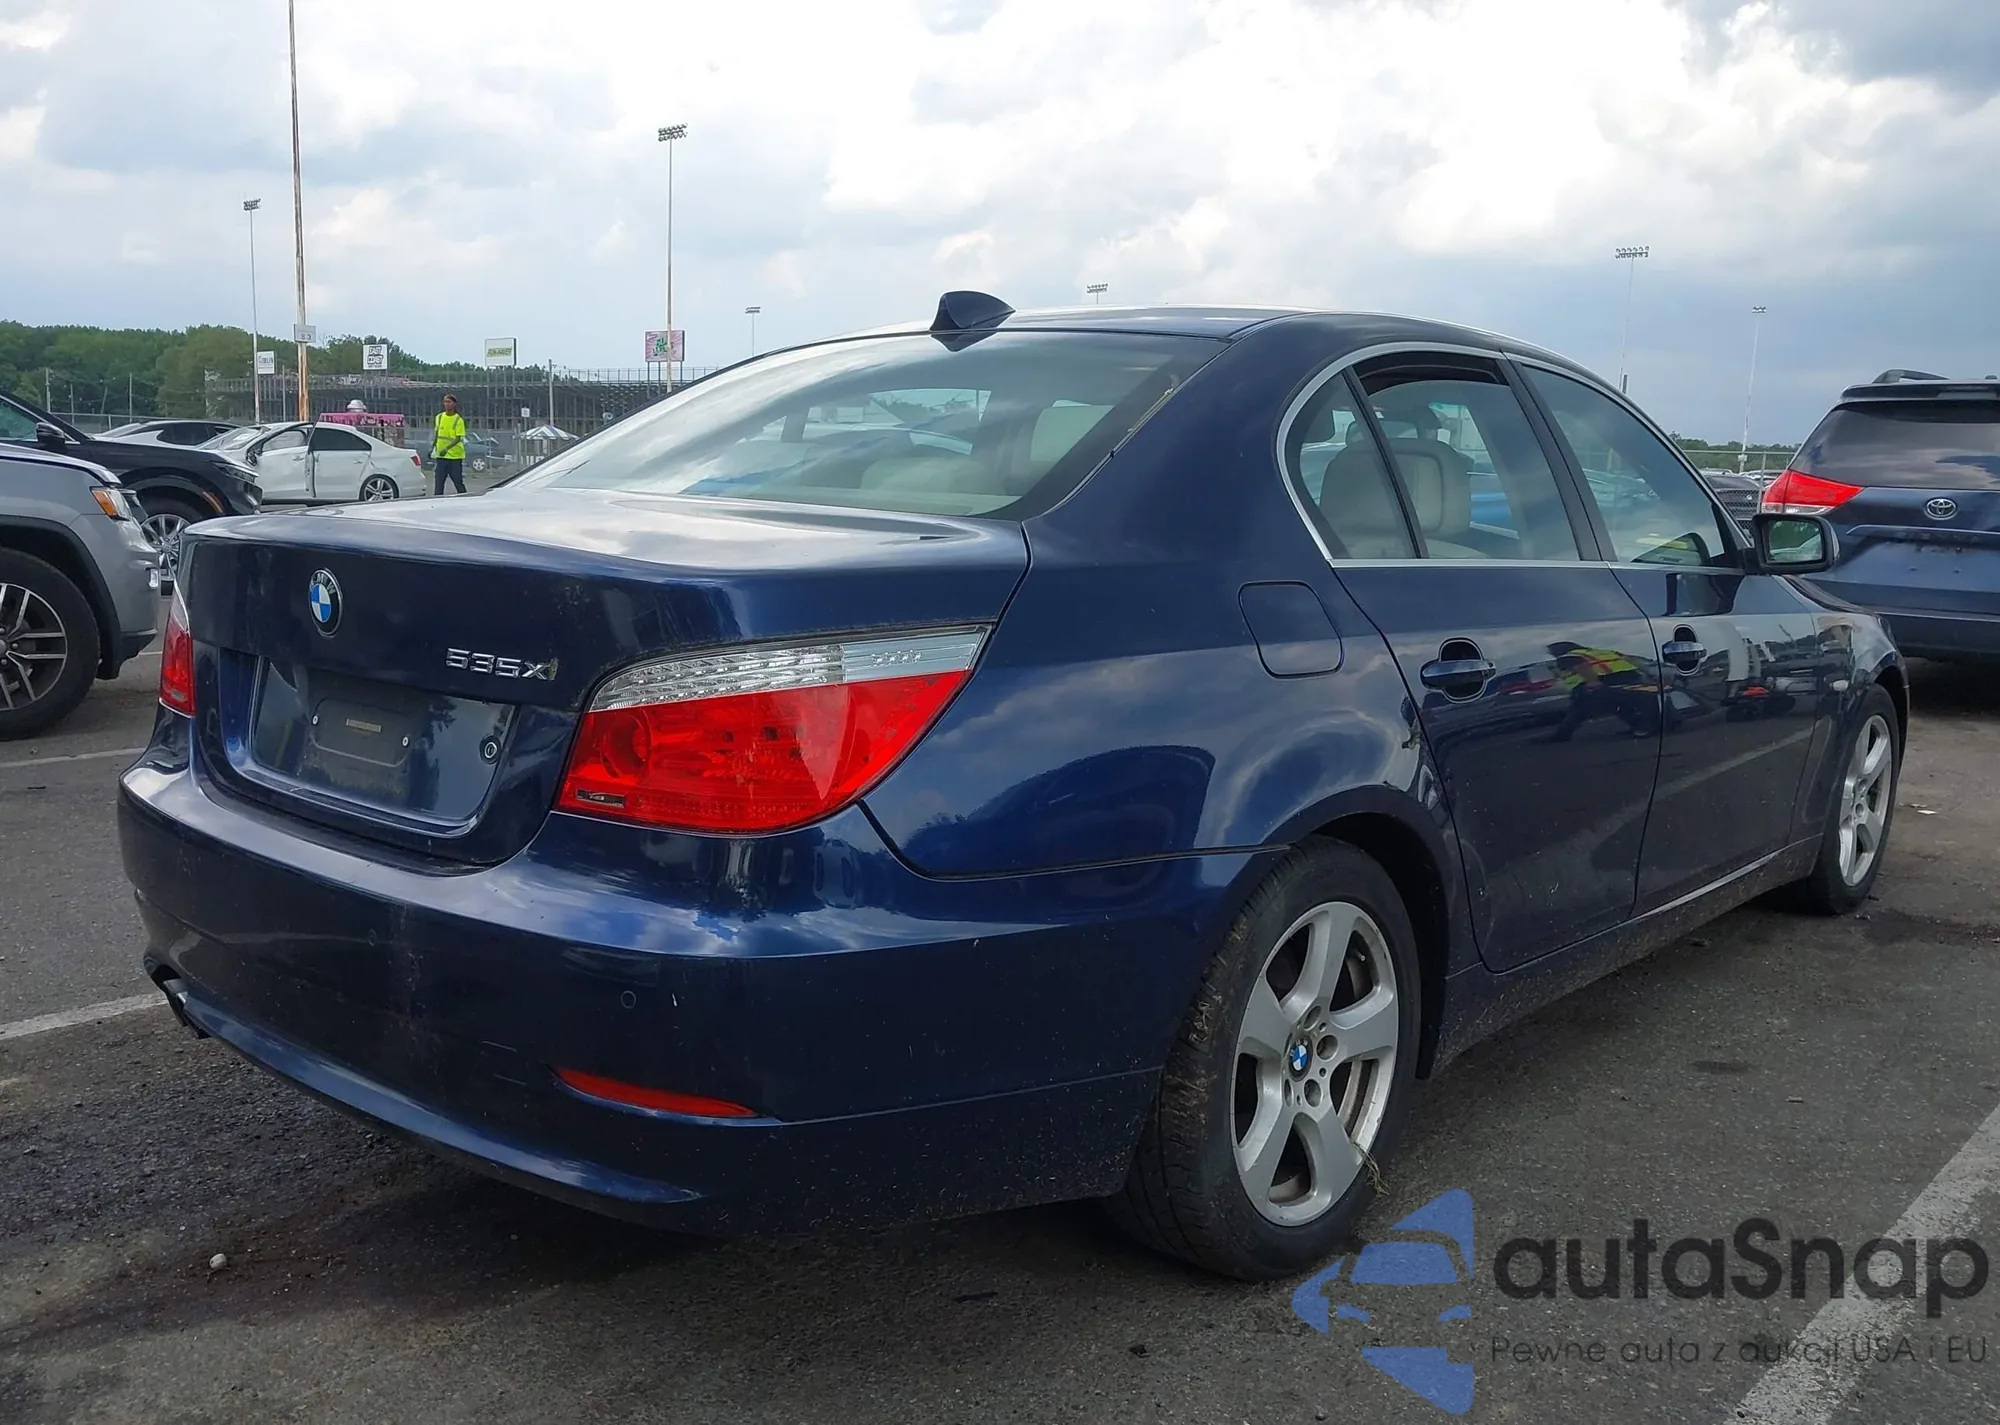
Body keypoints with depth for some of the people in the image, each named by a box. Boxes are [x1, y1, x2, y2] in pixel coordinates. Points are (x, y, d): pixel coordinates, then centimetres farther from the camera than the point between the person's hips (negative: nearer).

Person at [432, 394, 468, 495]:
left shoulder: (458, 420, -8)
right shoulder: (439, 417, 7)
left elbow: (458, 438, -14)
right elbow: (437, 434, 18)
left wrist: (447, 448, -26)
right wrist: (432, 448, 12)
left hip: (455, 456, -4)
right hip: (441, 456, 4)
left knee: (458, 482, 1)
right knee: (438, 483, 2)